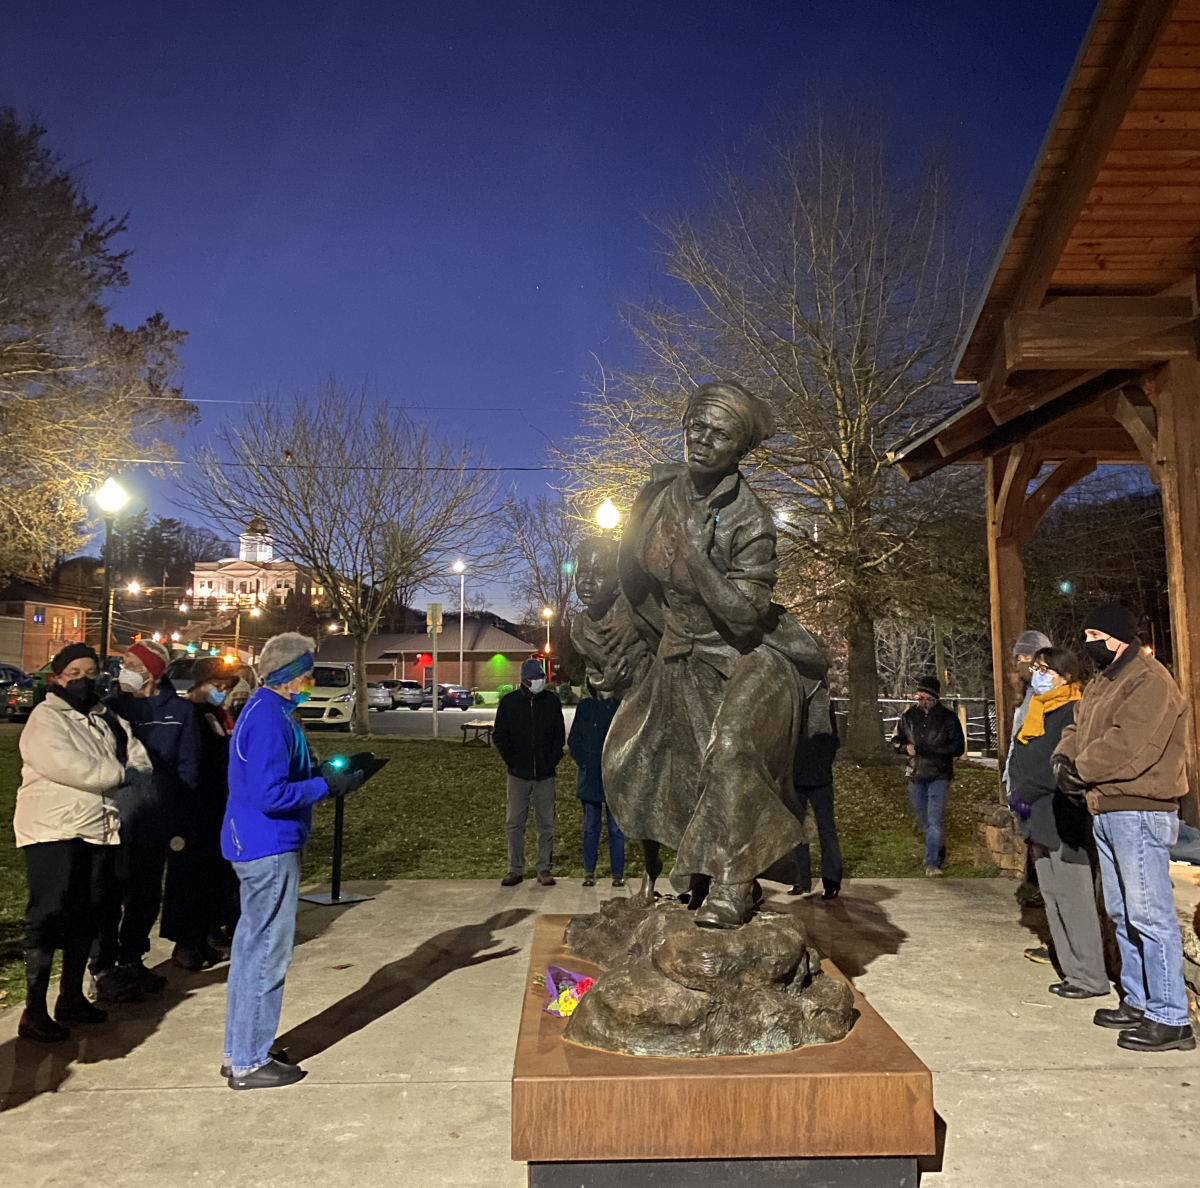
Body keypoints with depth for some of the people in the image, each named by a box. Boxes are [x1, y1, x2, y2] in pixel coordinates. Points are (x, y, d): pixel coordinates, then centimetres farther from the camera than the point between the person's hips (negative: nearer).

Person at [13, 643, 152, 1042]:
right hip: (54, 831, -6)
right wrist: (119, 773, -9)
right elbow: (68, 766, -20)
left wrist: (122, 775, -13)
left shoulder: (110, 720, 16)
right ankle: (34, 1012, 3)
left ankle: (71, 998, 25)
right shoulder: (45, 718, -4)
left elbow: (142, 766, 8)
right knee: (48, 917, -5)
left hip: (100, 829, 6)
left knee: (86, 917, 12)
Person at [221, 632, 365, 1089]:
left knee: (252, 948, 18)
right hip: (270, 849, -11)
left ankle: (240, 1051, 30)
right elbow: (270, 795, -27)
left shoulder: (264, 709, 11)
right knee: (267, 954, 0)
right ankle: (249, 1063, 12)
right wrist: (327, 786, -19)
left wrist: (322, 772, 7)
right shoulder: (269, 718, -21)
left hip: (256, 846, 11)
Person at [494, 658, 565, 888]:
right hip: (518, 774, 0)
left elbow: (560, 735, 9)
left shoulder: (552, 701, 3)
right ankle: (515, 869, 14)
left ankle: (545, 869, 16)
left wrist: (553, 760, -2)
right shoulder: (509, 702, 0)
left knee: (546, 824, 5)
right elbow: (499, 736, 5)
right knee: (514, 823, 3)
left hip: (545, 774, 1)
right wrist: (511, 760, -3)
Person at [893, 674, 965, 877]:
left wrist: (929, 750, -18)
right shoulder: (909, 715, 4)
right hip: (915, 774, 4)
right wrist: (905, 747, -10)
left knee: (934, 820, -11)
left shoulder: (948, 717, -5)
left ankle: (932, 863, -8)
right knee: (923, 820, 16)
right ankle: (938, 850, 38)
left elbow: (958, 747, -7)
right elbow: (897, 740, 13)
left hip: (938, 776, -4)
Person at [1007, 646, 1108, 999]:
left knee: (1073, 900, -4)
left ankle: (1090, 978, 6)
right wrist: (1019, 793, 2)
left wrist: (1026, 792, -14)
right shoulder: (1037, 712, 17)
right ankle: (1074, 972, 21)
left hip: (1065, 821, -9)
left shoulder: (1073, 712, -12)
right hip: (1040, 820, 9)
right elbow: (1019, 759, 16)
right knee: (1053, 900, 13)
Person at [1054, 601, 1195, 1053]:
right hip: (1107, 812, 10)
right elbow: (1079, 728, 18)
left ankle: (1170, 1019, 1)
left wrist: (1081, 769, -13)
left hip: (1139, 812, -10)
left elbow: (1128, 746, -24)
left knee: (1150, 915, -7)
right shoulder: (1101, 682, 18)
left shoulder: (1149, 681, -14)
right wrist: (1066, 757, -3)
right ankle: (1138, 1002, 27)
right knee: (1122, 913, 16)